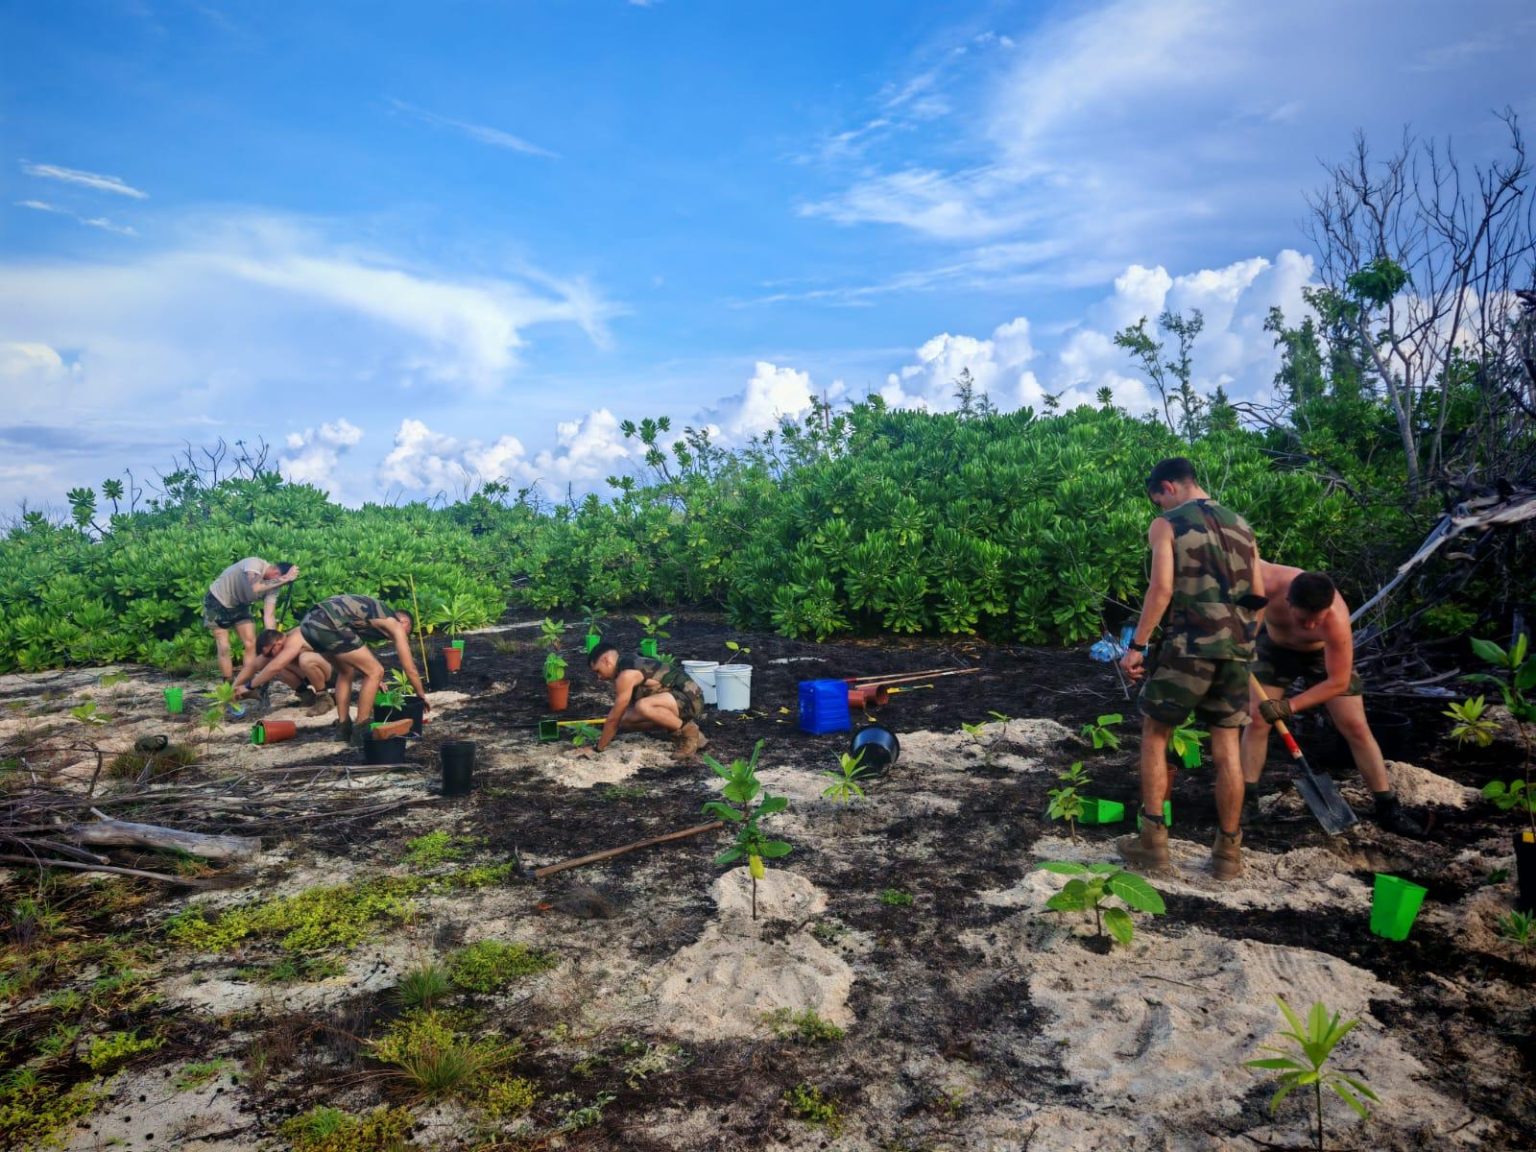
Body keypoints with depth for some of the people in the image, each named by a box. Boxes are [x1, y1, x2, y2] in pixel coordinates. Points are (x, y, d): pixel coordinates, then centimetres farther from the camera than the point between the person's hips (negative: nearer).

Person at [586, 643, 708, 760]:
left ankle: (689, 732, -12)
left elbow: (613, 718, -15)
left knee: (642, 707, -36)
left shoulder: (626, 675, -18)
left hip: (690, 698, -10)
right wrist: (604, 738, 24)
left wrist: (599, 747, -5)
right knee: (626, 719, 3)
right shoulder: (629, 666, 13)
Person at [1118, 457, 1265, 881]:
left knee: (1155, 735, 9)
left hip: (1189, 645, -5)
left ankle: (1153, 840, 7)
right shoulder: (1240, 524, 16)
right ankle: (1228, 850, 15)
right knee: (1228, 747, 10)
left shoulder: (1167, 525, -2)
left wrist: (1136, 646, -12)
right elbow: (1259, 595, 14)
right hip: (1236, 647, 5)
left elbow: (1162, 588, -13)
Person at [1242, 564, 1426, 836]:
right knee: (1256, 719, -7)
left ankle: (1388, 809, 9)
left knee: (1356, 728, -3)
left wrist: (1289, 707, -35)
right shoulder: (1268, 582, -40)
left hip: (1324, 654, -1)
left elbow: (1338, 681, -31)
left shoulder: (1336, 620, -41)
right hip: (1275, 648, 1)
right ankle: (1246, 798, 5)